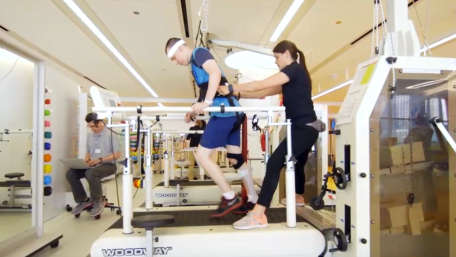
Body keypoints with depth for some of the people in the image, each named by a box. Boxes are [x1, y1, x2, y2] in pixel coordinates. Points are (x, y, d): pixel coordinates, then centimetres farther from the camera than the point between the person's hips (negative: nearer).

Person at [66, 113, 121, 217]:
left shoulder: (111, 134, -8)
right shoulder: (90, 135, 11)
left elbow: (117, 154, -12)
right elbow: (88, 152, 19)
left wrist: (100, 160, -20)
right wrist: (86, 160, -4)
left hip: (108, 165, -7)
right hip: (93, 165, 7)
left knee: (90, 173, -35)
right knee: (70, 173, -12)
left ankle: (99, 201, -12)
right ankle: (83, 200, 4)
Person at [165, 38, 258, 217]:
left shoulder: (199, 53, -2)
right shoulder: (196, 65, 25)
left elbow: (216, 73, -20)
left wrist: (206, 102, -27)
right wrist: (195, 111, 20)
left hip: (224, 112, -10)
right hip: (231, 112, 10)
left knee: (202, 156, -6)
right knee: (236, 159, 12)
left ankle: (230, 198, 1)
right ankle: (253, 200, 21)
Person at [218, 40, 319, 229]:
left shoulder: (295, 69, -8)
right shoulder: (293, 76, 20)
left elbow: (262, 85, -16)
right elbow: (265, 92, 12)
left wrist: (232, 89, -12)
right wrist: (238, 94, 4)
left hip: (304, 128, -11)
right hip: (304, 128, 11)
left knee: (274, 163, -21)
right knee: (297, 164, 29)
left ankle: (257, 216, -25)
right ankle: (298, 197, 54)